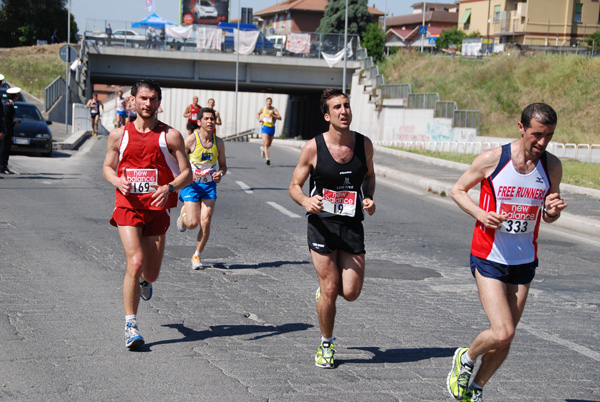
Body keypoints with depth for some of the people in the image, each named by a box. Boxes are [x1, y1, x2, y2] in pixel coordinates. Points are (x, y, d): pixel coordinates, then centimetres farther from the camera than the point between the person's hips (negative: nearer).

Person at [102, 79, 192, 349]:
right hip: (128, 207, -1)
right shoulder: (119, 135, 5)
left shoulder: (170, 136, 0)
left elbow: (187, 174, 1)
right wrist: (118, 181, -7)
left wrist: (169, 188, -19)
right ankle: (131, 325, -10)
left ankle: (143, 280, 46)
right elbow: (107, 167, 16)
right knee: (135, 262, -18)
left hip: (157, 209, 1)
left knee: (151, 274, 6)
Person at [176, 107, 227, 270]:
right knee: (192, 223, -9)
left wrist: (220, 173, -10)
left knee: (205, 222, -6)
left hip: (210, 185, 3)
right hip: (192, 184, -3)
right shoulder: (191, 140, -11)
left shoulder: (218, 142, 2)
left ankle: (197, 256, 9)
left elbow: (223, 165, 13)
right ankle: (184, 213, 30)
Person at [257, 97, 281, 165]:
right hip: (264, 127, -1)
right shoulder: (263, 109, 2)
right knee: (266, 143, -17)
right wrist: (259, 119, 1)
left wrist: (272, 115, -28)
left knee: (269, 144, 17)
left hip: (271, 128, 2)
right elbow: (258, 114, 22)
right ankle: (267, 158, -24)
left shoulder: (274, 109, -6)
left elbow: (280, 118, -15)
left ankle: (263, 148, 51)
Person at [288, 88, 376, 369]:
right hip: (322, 223, -3)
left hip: (352, 226, 3)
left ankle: (325, 286, 34)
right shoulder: (313, 148, -8)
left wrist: (368, 198, 0)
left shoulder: (364, 144, 0)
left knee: (350, 292, -3)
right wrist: (306, 201, -22)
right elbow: (294, 186, 0)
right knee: (330, 291, -2)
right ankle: (326, 345, 21)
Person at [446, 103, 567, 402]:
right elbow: (457, 190, 1)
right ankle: (465, 358, 16)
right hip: (489, 258, -4)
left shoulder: (552, 166, 0)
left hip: (525, 262, 4)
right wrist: (480, 214, -17)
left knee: (504, 338, 8)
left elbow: (548, 218, 12)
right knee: (502, 333, -16)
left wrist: (553, 210, -12)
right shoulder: (493, 159, -12)